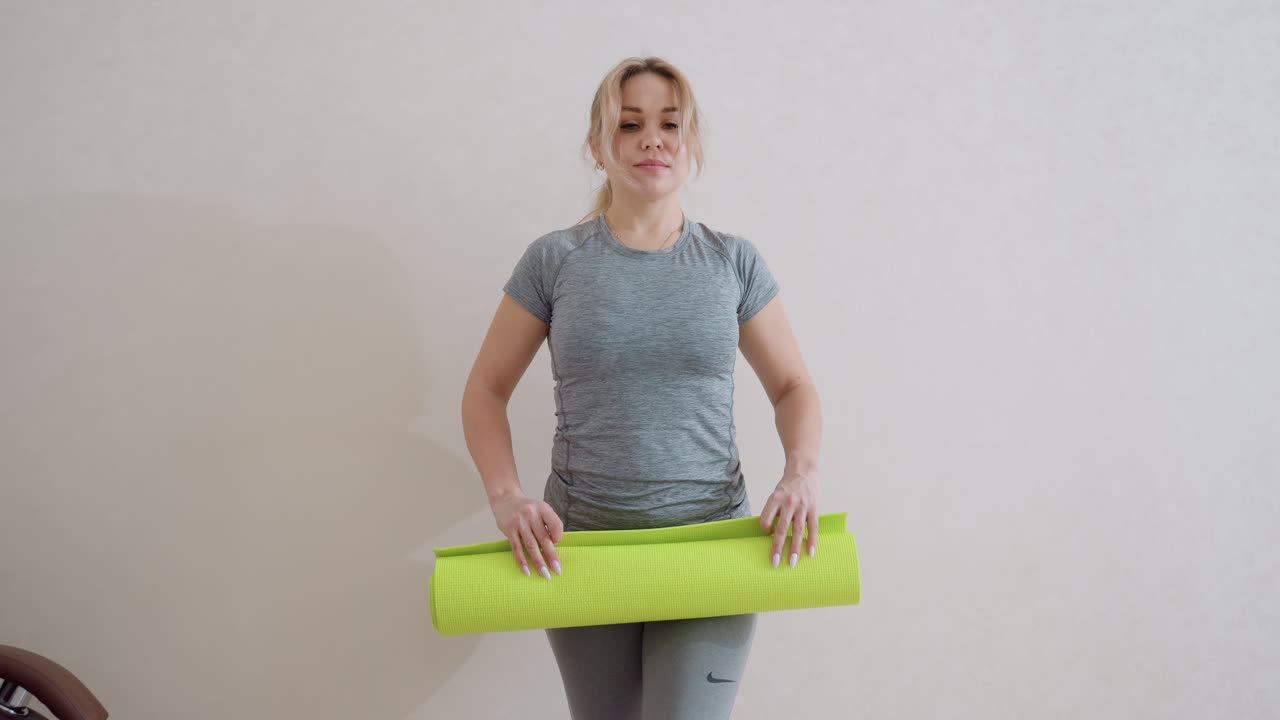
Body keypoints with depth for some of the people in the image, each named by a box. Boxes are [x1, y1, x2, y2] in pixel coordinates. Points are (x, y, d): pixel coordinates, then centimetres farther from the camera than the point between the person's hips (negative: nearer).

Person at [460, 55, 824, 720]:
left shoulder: (734, 262, 3)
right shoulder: (554, 261, 0)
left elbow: (793, 387, 10)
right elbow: (486, 391, 5)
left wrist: (802, 472, -9)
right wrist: (506, 496, -11)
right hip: (579, 547, 1)